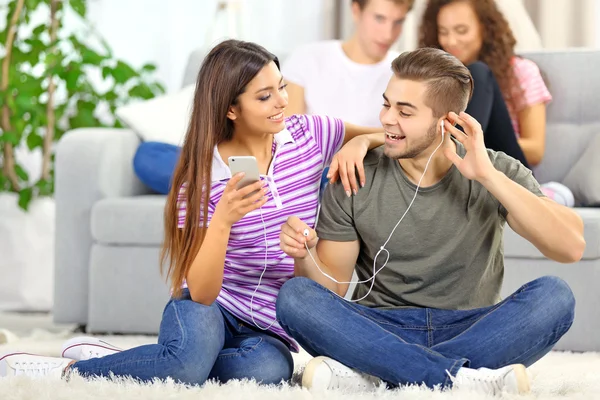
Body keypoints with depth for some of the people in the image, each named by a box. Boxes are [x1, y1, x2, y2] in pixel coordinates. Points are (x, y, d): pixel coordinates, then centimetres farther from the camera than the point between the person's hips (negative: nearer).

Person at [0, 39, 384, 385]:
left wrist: (360, 141, -10)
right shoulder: (203, 176, -8)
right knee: (191, 362, -41)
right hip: (209, 312, -3)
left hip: (268, 331, 3)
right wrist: (223, 219, -32)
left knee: (269, 369, -37)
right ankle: (66, 370, -15)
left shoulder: (308, 135, 0)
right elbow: (200, 293, -15)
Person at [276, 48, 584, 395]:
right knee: (294, 296, -25)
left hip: (472, 332, 0)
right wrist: (307, 255, -20)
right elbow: (330, 290, 3)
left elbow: (572, 247, -18)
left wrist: (489, 176, -23)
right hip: (382, 333, 1)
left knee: (554, 295, -28)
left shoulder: (497, 174, -3)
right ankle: (460, 377, -34)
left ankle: (370, 375, -31)